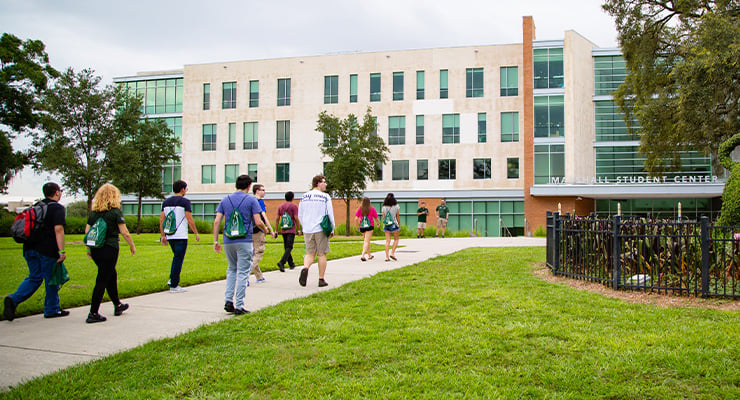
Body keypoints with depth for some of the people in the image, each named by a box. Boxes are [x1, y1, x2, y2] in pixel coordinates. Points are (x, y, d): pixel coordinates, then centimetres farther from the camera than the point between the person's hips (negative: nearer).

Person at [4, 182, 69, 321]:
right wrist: (61, 251, -20)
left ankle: (13, 299, -6)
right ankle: (51, 309, 17)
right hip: (48, 250, -7)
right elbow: (58, 229, -18)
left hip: (30, 248, 7)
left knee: (34, 277, 14)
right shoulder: (57, 208, -8)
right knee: (51, 279, 6)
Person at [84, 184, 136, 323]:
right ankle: (93, 314, -2)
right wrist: (132, 246, 4)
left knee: (111, 275, 22)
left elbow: (87, 231, 8)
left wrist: (89, 249, 18)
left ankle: (117, 305, 35)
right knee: (102, 281, -2)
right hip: (109, 249, -6)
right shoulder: (115, 211, -9)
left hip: (95, 249, 6)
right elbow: (125, 233, -10)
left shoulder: (93, 212, 7)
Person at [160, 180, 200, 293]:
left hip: (170, 236, 7)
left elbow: (161, 220, 9)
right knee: (178, 259, -2)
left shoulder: (166, 202, 11)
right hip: (181, 236, -6)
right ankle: (174, 286, 0)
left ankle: (172, 279, 12)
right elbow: (190, 220, -12)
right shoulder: (184, 202, -8)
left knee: (176, 257, 21)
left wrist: (162, 236, 14)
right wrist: (196, 233, -3)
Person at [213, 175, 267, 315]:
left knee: (232, 270, 20)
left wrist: (216, 241, 8)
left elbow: (217, 221, 3)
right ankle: (239, 306, 2)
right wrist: (265, 229, 12)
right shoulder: (251, 200, -3)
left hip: (228, 240, 4)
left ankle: (228, 300, 8)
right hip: (244, 241, -4)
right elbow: (258, 222, -9)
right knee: (242, 272, 2)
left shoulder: (225, 200, 9)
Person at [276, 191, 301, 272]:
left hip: (283, 230, 5)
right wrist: (298, 229, -3)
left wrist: (277, 230, 13)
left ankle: (291, 264, 22)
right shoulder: (294, 206, -5)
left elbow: (277, 219, 9)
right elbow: (296, 219, -11)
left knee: (286, 247, 14)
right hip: (291, 230, -5)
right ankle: (281, 262, -25)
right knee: (289, 247, -8)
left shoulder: (280, 206, 10)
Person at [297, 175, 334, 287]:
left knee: (310, 253, 10)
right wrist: (332, 229, 5)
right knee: (322, 254, 6)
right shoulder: (325, 197, -6)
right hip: (321, 229, -4)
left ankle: (305, 268, -19)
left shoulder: (304, 197, 8)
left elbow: (300, 215, 12)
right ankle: (321, 279, 9)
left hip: (307, 231, 4)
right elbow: (330, 215, -5)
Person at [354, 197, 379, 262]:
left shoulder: (360, 209, 3)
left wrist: (358, 226, 10)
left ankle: (369, 255, 29)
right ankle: (363, 255, -23)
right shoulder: (372, 208, -1)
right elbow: (376, 218, 4)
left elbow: (356, 219, -4)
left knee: (367, 241, 20)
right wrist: (378, 223, 24)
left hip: (362, 227, 3)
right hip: (370, 226, -3)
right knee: (367, 241, -7)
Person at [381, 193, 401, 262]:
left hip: (386, 225, 3)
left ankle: (386, 257, -1)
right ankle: (392, 253, -2)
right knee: (396, 240, 13)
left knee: (387, 241, 3)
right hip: (394, 224, -3)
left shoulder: (384, 207, 0)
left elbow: (383, 218, 3)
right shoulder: (396, 207, -6)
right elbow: (398, 217, -3)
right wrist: (399, 225, 7)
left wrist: (384, 226, 13)